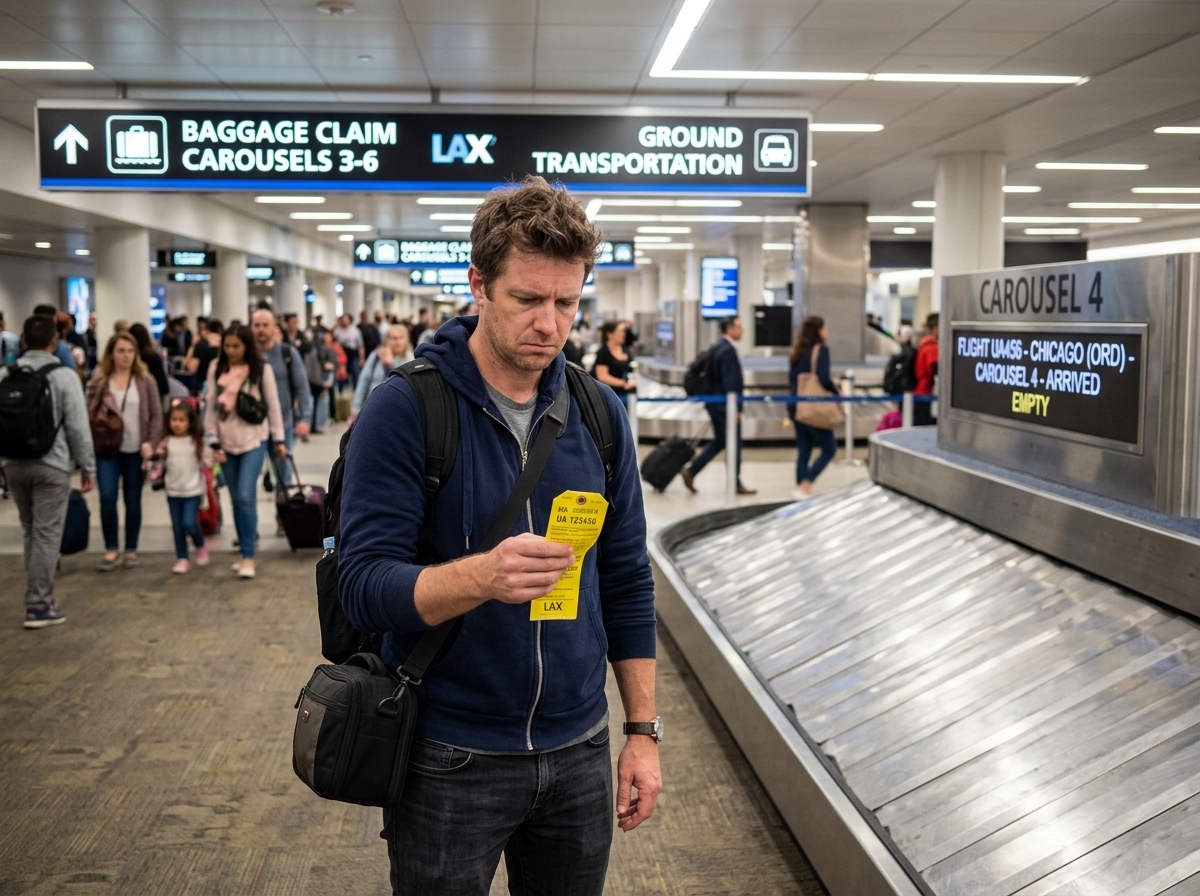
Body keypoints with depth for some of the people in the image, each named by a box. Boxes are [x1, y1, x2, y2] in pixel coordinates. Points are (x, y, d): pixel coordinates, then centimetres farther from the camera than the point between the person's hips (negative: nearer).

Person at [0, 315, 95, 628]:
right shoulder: (64, 376, -10)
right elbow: (78, 427, -10)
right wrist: (87, 467, -2)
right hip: (52, 465, -5)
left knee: (30, 531, 18)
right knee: (47, 534, 0)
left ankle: (37, 593, 25)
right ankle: (39, 605, 1)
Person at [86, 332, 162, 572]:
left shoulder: (145, 381, 3)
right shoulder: (99, 382, 3)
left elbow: (156, 414, 1)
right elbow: (89, 414, 4)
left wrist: (150, 442, -10)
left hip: (135, 450, 0)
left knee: (133, 500, 6)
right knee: (107, 498, -8)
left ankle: (131, 550, 16)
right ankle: (111, 550, 4)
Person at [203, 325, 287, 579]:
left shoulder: (262, 370, -5)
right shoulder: (216, 369, 1)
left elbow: (273, 405, 1)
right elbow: (211, 406, 2)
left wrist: (279, 439, 2)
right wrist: (214, 442, -2)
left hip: (253, 441, -3)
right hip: (227, 443, 3)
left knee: (246, 497, -12)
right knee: (236, 500, 9)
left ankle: (248, 557, -7)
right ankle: (245, 551, 20)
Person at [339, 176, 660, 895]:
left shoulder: (599, 413, 2)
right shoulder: (405, 410, -12)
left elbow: (626, 584, 8)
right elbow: (364, 586, -17)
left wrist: (644, 731, 5)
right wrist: (484, 575, -35)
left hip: (579, 753, 4)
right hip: (450, 761, -4)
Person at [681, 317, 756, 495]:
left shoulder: (717, 347, 11)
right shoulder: (728, 350, -19)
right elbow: (730, 382, -23)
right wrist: (735, 408, -20)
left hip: (715, 404, 10)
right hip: (726, 406, -10)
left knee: (719, 442, 17)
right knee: (734, 445, 2)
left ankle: (690, 471, 13)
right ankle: (736, 484, 11)